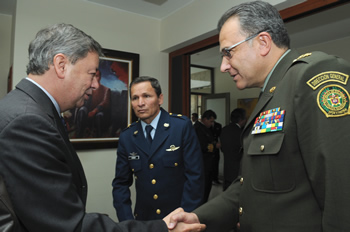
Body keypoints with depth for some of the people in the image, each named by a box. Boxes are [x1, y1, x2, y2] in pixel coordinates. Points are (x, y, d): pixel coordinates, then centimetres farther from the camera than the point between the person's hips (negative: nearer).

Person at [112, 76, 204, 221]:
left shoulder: (182, 126, -13)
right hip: (143, 219, 3)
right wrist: (127, 222, -8)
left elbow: (194, 176, -13)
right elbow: (121, 183, 1)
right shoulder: (126, 137, -4)